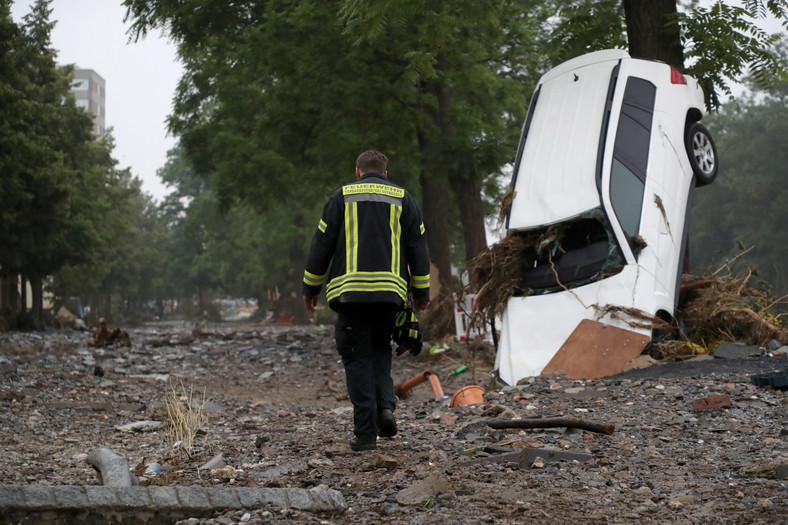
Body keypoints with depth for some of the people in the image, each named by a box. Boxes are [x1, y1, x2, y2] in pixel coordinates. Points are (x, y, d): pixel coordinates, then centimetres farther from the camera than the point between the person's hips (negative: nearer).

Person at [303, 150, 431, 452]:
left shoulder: (342, 197, 8)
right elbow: (418, 248, 10)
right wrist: (421, 292, 17)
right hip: (390, 291, 2)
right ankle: (385, 406, -1)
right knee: (380, 348, 21)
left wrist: (311, 287, 14)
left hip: (350, 290, -2)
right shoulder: (403, 200, 12)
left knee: (357, 358, 2)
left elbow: (321, 244, 6)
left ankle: (366, 433, -3)